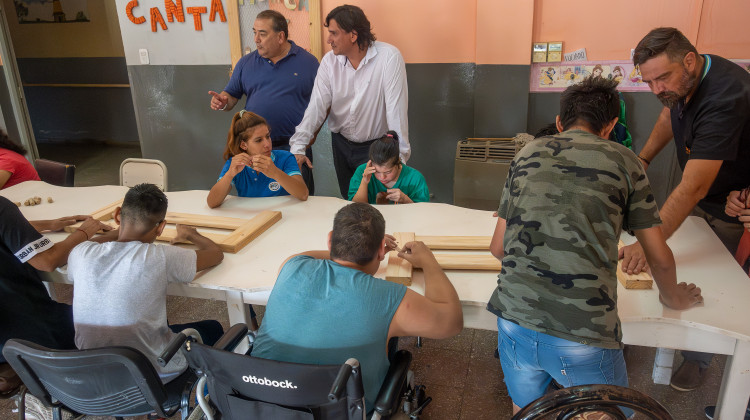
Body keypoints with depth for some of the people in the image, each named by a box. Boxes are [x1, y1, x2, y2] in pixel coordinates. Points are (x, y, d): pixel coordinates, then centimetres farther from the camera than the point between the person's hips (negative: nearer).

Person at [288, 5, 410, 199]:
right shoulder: (329, 61, -5)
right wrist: (298, 147, -21)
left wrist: (399, 156, -26)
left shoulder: (389, 57, -19)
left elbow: (396, 108, -23)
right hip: (341, 144, 5)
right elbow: (317, 105, -11)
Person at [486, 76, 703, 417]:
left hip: (515, 318, 3)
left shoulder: (528, 153, 12)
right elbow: (661, 260, 12)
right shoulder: (622, 160, 6)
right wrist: (674, 297, 33)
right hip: (585, 336, -3)